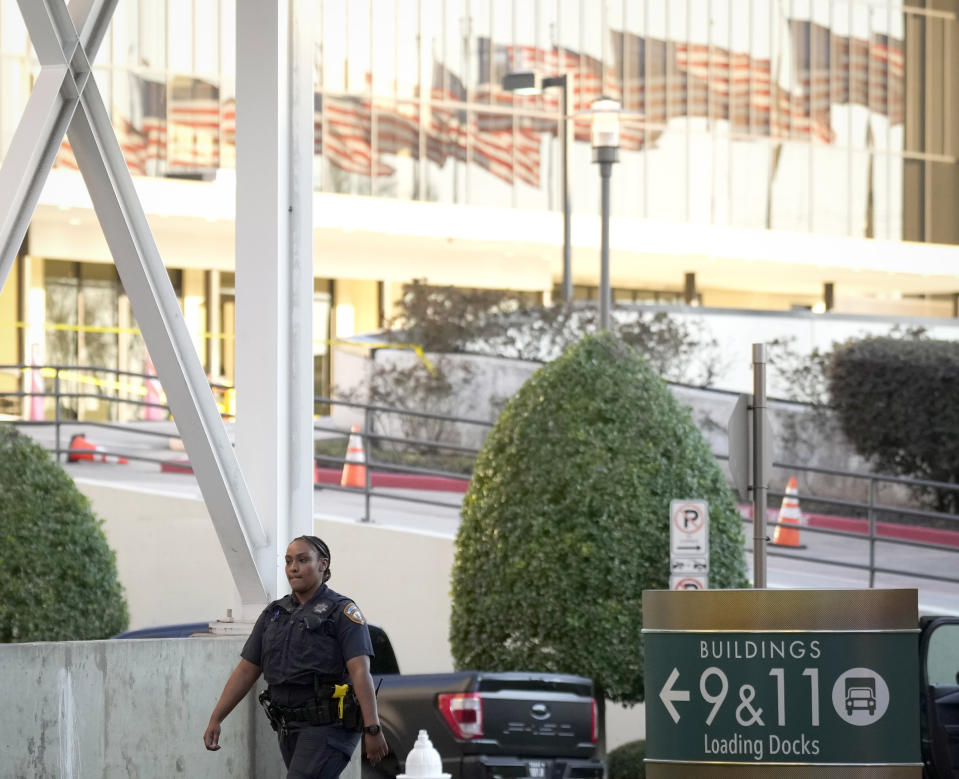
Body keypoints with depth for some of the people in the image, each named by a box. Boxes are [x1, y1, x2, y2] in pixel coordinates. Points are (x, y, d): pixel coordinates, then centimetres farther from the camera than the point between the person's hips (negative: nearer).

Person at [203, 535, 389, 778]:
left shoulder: (341, 611, -5)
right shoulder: (274, 614, 14)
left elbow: (360, 671, -15)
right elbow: (246, 670, 16)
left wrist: (372, 729, -24)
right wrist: (215, 719, 9)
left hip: (328, 724, -7)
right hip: (289, 728, 7)